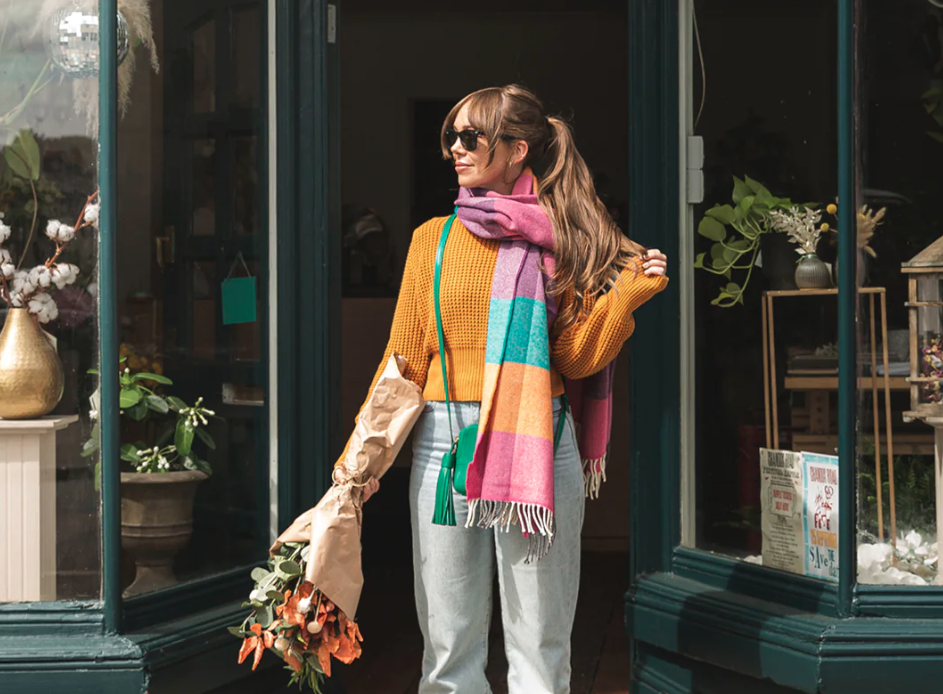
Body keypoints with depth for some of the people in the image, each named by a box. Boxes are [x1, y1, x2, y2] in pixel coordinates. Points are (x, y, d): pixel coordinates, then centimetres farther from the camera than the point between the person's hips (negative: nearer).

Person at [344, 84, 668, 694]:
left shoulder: (556, 239, 5)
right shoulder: (435, 237, 10)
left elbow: (574, 357, 1)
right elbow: (406, 354, 9)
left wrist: (628, 296, -11)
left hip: (537, 443, -2)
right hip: (445, 439, 2)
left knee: (540, 642, 4)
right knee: (450, 644, 7)